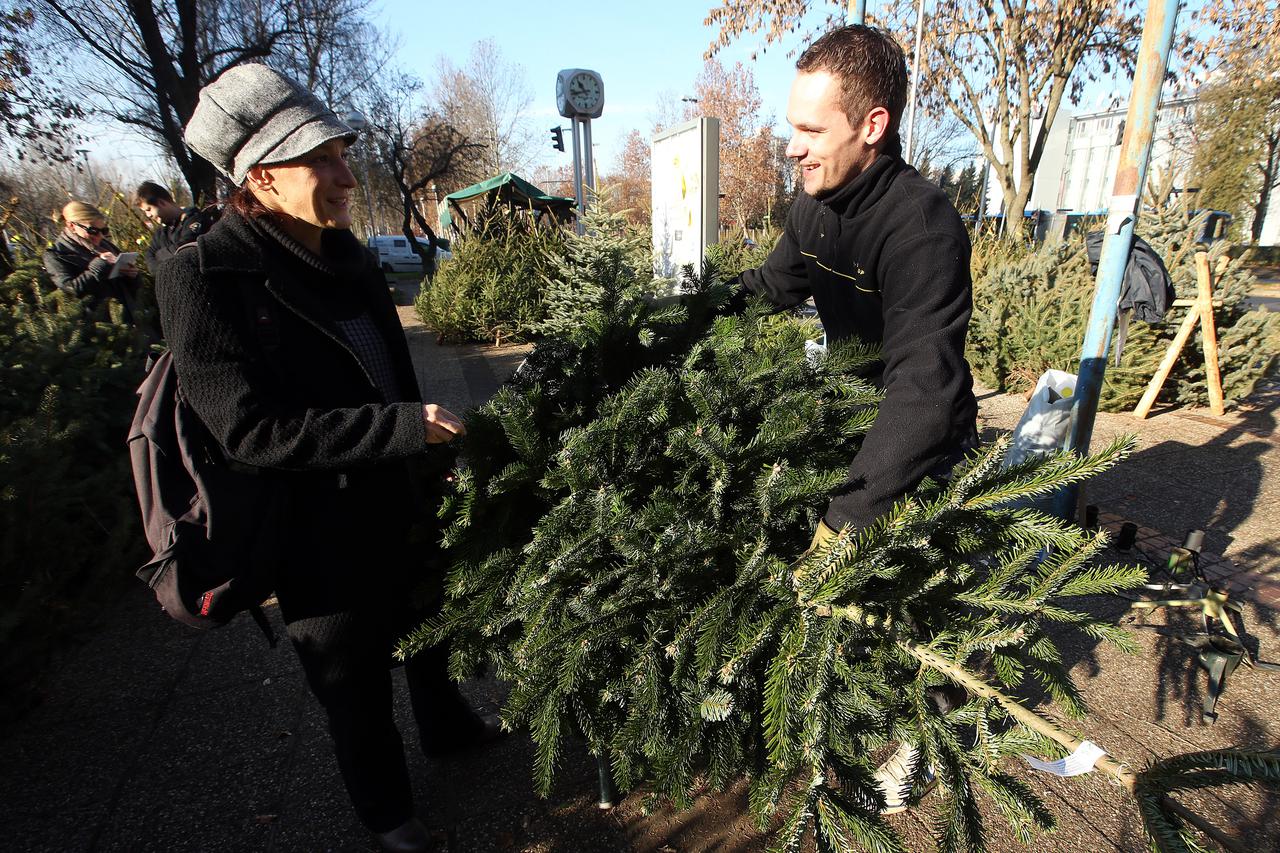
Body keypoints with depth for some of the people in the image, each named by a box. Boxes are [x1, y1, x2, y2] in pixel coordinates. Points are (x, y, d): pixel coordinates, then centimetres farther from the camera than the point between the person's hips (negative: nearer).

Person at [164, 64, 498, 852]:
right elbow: (251, 430, -25)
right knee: (356, 684, 17)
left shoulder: (350, 256, 1)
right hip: (317, 534, -6)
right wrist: (404, 428, -30)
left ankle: (447, 724, 58)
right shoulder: (205, 277, -19)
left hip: (401, 504, 6)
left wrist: (432, 451, 17)